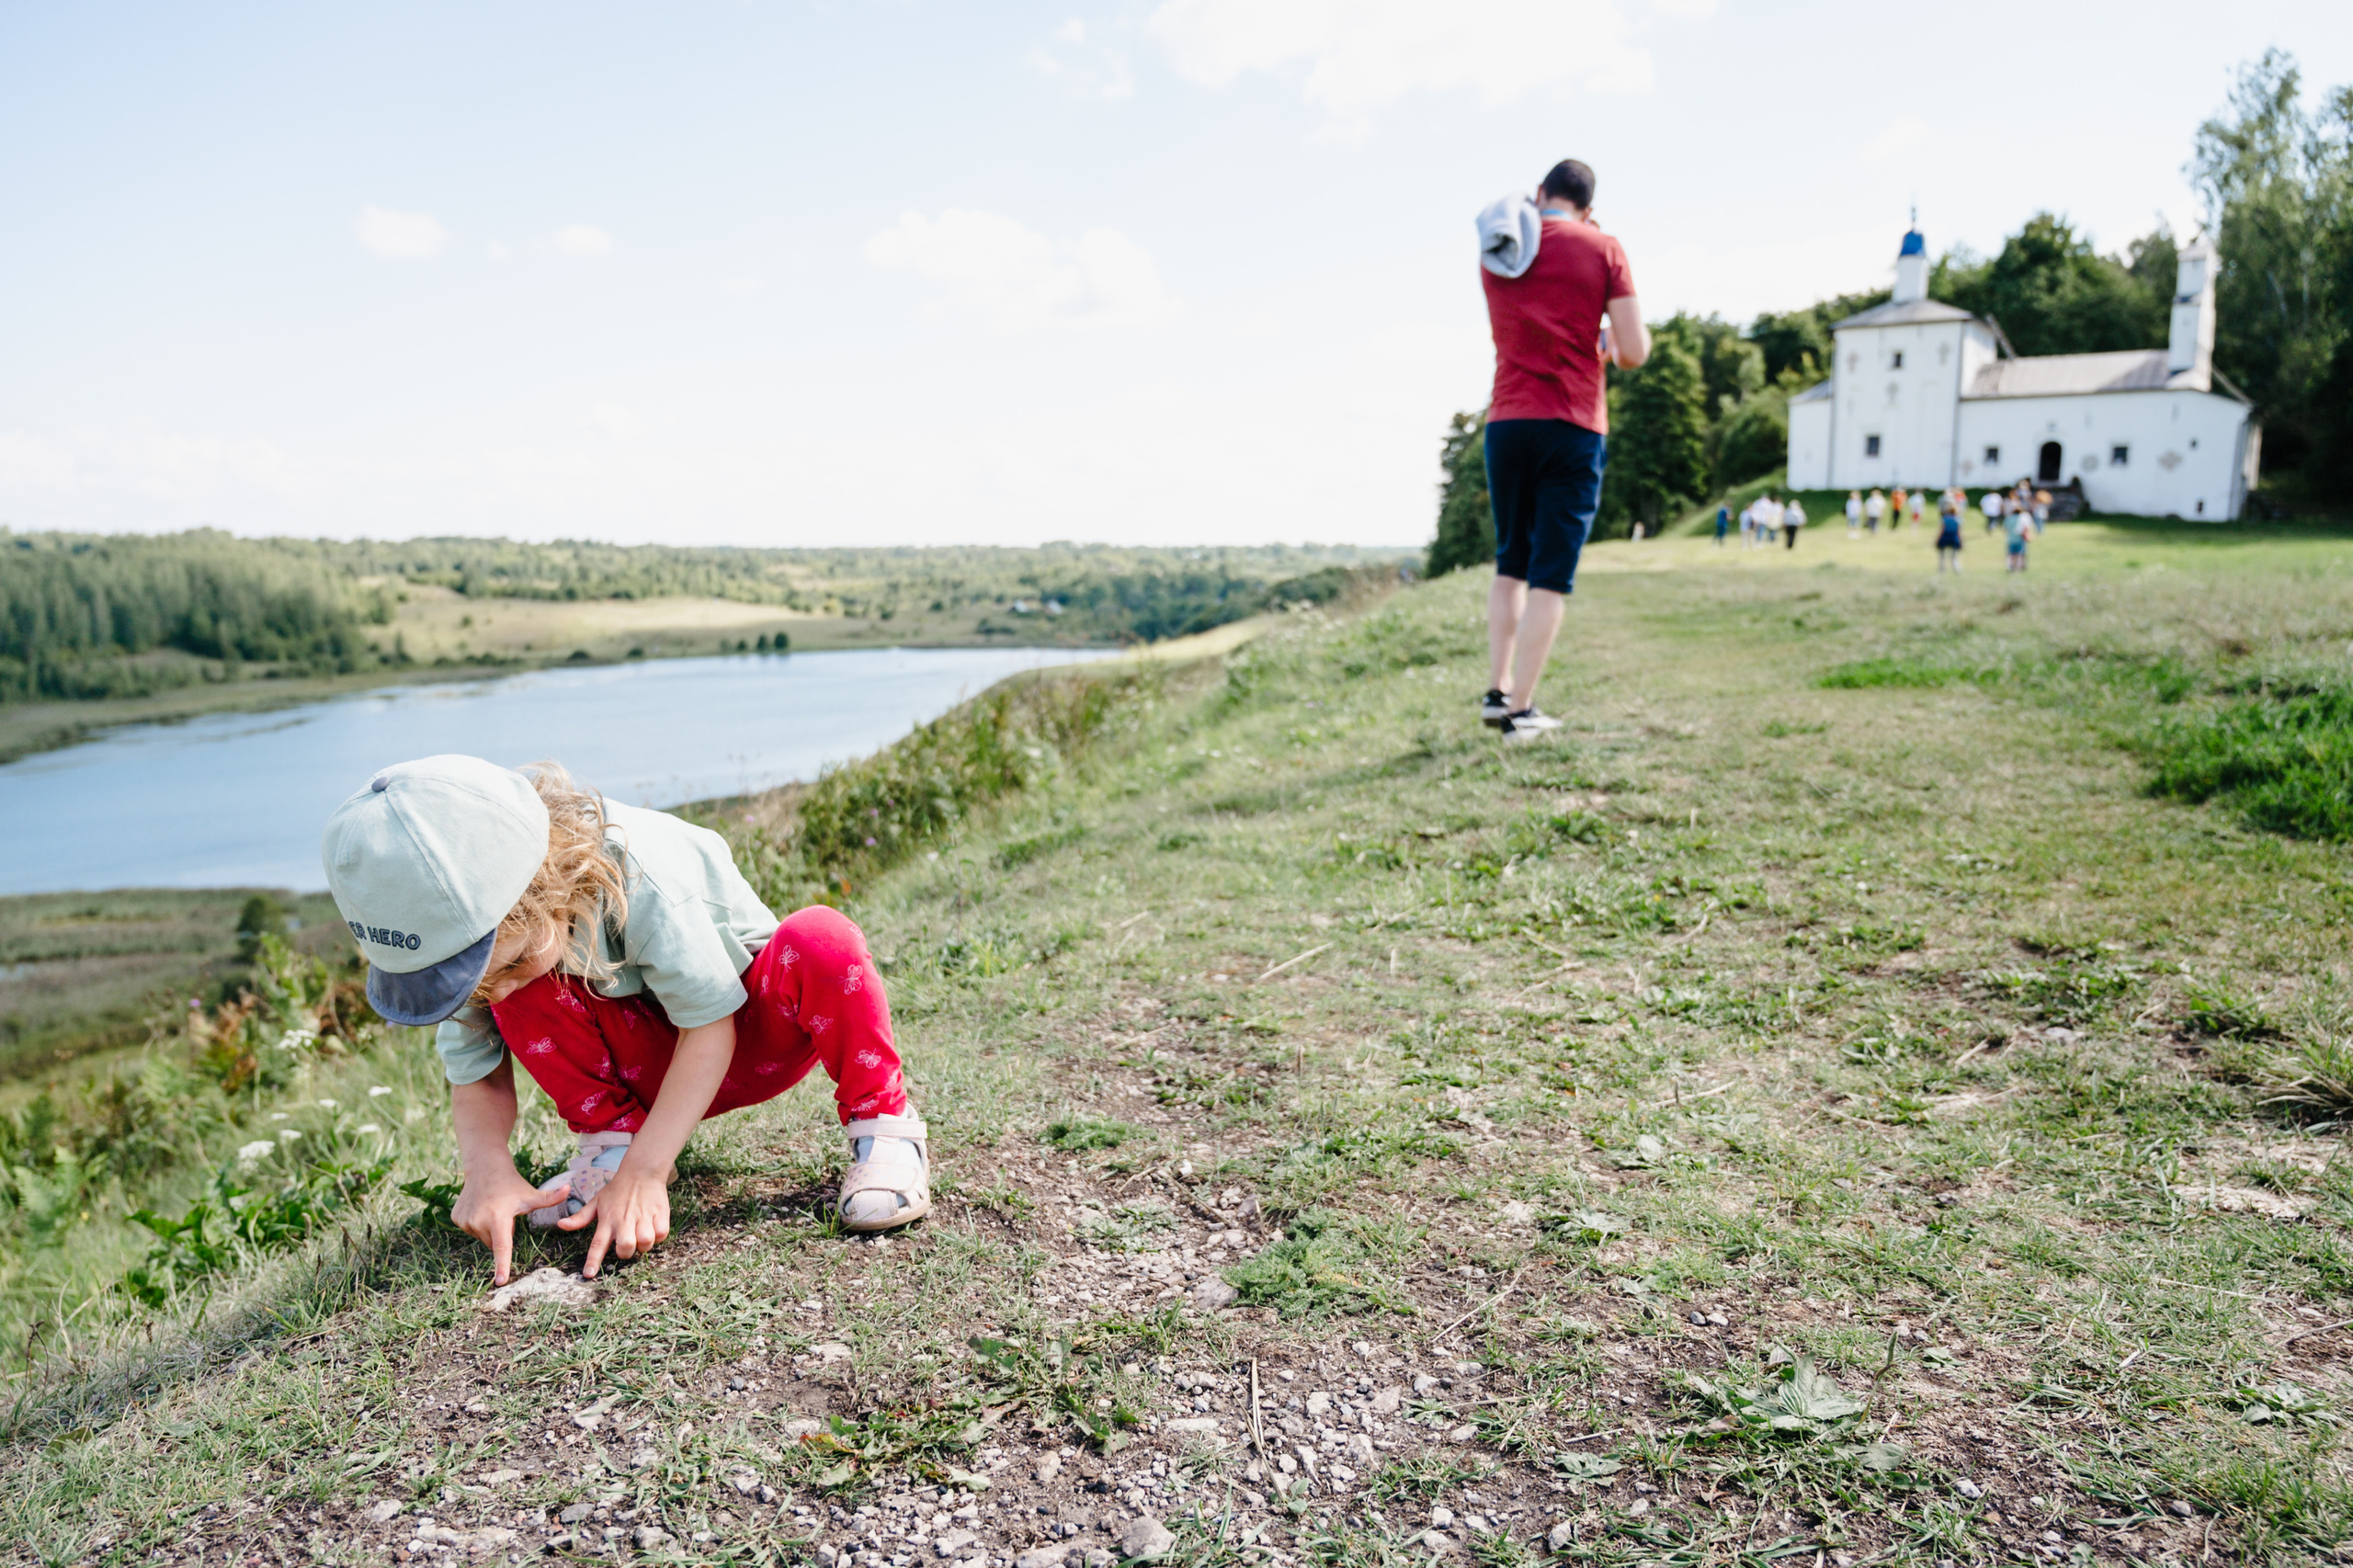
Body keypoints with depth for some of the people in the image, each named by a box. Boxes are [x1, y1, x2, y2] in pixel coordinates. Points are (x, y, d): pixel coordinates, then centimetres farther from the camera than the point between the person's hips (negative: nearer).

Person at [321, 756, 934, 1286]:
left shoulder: (638, 880, -36)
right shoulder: (466, 925, -20)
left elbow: (710, 1026, -27)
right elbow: (475, 1069, -8)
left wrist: (644, 1171, -30)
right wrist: (487, 1165, -29)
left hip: (744, 1033, -4)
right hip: (648, 1064, 4)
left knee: (822, 941, -36)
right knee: (526, 993, -24)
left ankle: (879, 1122, -17)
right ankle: (610, 1136, -4)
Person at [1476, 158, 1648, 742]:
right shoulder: (1603, 250, 0)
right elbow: (1635, 352, -5)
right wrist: (1610, 341, 16)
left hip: (1506, 423, 4)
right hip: (1575, 429, -3)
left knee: (1511, 562, 17)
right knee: (1552, 574, -1)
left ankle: (1497, 690, 11)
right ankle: (1521, 710, -3)